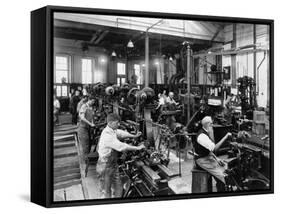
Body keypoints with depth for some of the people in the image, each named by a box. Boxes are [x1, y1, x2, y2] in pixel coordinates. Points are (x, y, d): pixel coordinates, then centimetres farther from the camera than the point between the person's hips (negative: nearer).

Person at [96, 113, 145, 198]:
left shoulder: (112, 130, 0)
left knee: (118, 188, 16)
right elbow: (121, 146, -32)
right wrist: (138, 148, -24)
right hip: (105, 166, -9)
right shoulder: (107, 135, -30)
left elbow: (121, 133, 19)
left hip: (113, 164, 9)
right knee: (106, 193, 6)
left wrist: (134, 136, 9)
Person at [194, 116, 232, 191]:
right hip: (202, 160, -10)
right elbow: (214, 149, -27)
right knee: (221, 175, -15)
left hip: (208, 157, 10)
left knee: (225, 170, 1)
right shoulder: (202, 136, -23)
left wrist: (216, 158, 6)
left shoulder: (206, 133, 10)